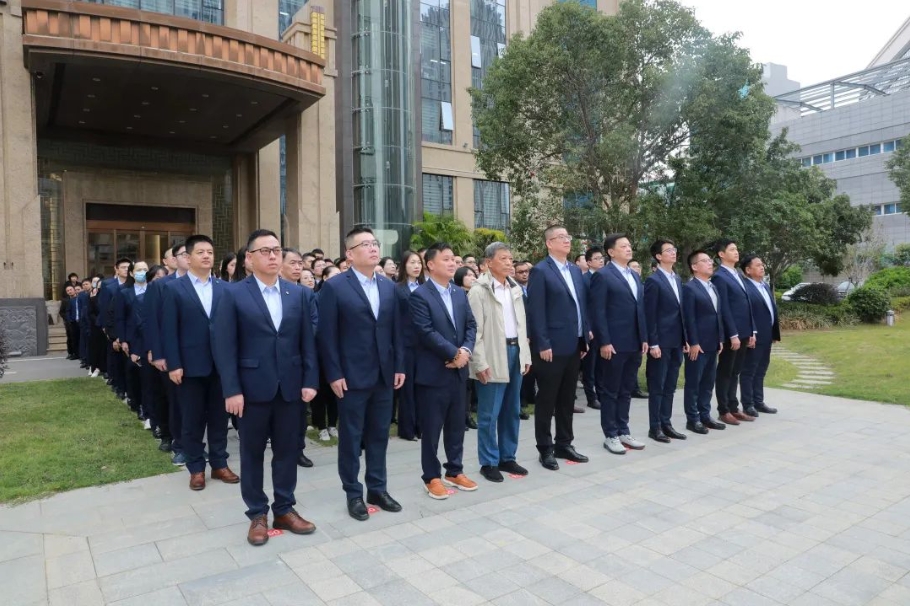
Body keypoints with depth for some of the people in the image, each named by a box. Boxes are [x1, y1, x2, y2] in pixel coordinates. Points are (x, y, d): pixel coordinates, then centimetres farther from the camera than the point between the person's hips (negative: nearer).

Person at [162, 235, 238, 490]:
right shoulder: (174, 288, -1)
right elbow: (169, 330, -5)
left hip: (220, 364, 2)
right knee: (192, 420, 9)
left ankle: (219, 464, 25)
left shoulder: (224, 288, 6)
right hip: (190, 365, -2)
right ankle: (196, 468, 22)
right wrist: (173, 365, -10)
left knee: (219, 417, 11)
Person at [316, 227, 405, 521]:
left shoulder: (388, 286, 9)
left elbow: (395, 330, 10)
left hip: (384, 375, 5)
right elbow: (326, 335, -9)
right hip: (352, 376, -5)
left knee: (379, 435, 14)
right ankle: (354, 494, 21)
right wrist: (334, 374, -12)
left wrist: (399, 366, 6)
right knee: (351, 438, 7)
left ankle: (377, 489, 27)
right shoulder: (334, 286, -7)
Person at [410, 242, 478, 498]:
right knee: (431, 427, 5)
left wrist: (466, 350, -10)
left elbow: (471, 325, 8)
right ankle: (432, 477, 18)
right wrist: (453, 354, -17)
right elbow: (426, 332, -18)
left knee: (457, 425, 15)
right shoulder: (420, 295, -10)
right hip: (433, 371, -6)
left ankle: (455, 471, 29)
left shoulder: (460, 293, 12)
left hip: (458, 370, 7)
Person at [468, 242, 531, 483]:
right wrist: (480, 363, -16)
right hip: (493, 356, -7)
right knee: (489, 414, 0)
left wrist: (526, 354, 11)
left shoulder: (516, 288, 12)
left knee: (512, 411, 14)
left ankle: (508, 457, 26)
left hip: (515, 351, 7)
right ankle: (489, 462, 13)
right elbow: (475, 330, -12)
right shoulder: (479, 291, -9)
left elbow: (522, 324, 15)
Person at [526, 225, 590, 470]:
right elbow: (536, 311, -14)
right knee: (547, 400, 3)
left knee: (567, 399, 15)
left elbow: (582, 305, 16)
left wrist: (585, 338, 11)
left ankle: (564, 444, 27)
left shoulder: (576, 270, 14)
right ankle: (545, 449, 14)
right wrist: (542, 344, -18)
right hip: (552, 347, -7)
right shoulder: (540, 271, -8)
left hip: (574, 345, 7)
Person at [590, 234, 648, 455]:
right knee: (610, 392, 4)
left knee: (626, 391, 15)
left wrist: (644, 338, 11)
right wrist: (604, 342, -17)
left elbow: (640, 309, 17)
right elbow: (597, 312, -13)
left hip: (634, 344, 7)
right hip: (614, 344, -7)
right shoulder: (603, 275, -8)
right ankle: (611, 435, 13)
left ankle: (623, 431, 25)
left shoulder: (635, 276, 16)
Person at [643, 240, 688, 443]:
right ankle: (654, 427, 8)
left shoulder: (677, 279, 14)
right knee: (657, 387, 0)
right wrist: (653, 343, -17)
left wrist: (685, 339, 12)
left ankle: (666, 424, 20)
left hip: (676, 342, 8)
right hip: (661, 342, -7)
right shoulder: (653, 280, -10)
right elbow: (649, 315, -14)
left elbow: (680, 312, 16)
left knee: (670, 386, 12)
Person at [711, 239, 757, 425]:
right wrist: (733, 335, -19)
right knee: (725, 372, 1)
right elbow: (724, 309, -17)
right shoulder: (719, 277, -11)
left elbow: (747, 305, 16)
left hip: (743, 332, 8)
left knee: (735, 372, 13)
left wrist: (752, 331, 13)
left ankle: (733, 407, 21)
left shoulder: (738, 275, 16)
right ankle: (723, 411, 9)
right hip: (731, 334, -8)